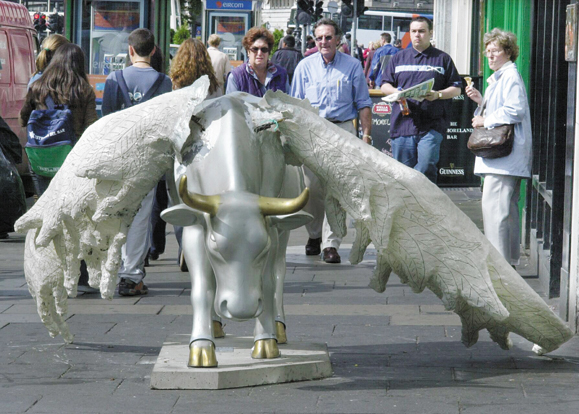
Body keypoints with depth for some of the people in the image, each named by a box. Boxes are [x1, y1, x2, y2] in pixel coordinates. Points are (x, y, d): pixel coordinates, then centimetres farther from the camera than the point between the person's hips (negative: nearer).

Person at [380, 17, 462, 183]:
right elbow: (385, 85, 16)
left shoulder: (442, 59, 11)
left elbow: (456, 89, 10)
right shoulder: (398, 58, 18)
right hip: (403, 124, 3)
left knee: (426, 167, -18)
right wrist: (396, 92, -7)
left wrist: (438, 95, -9)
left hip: (431, 126, -3)